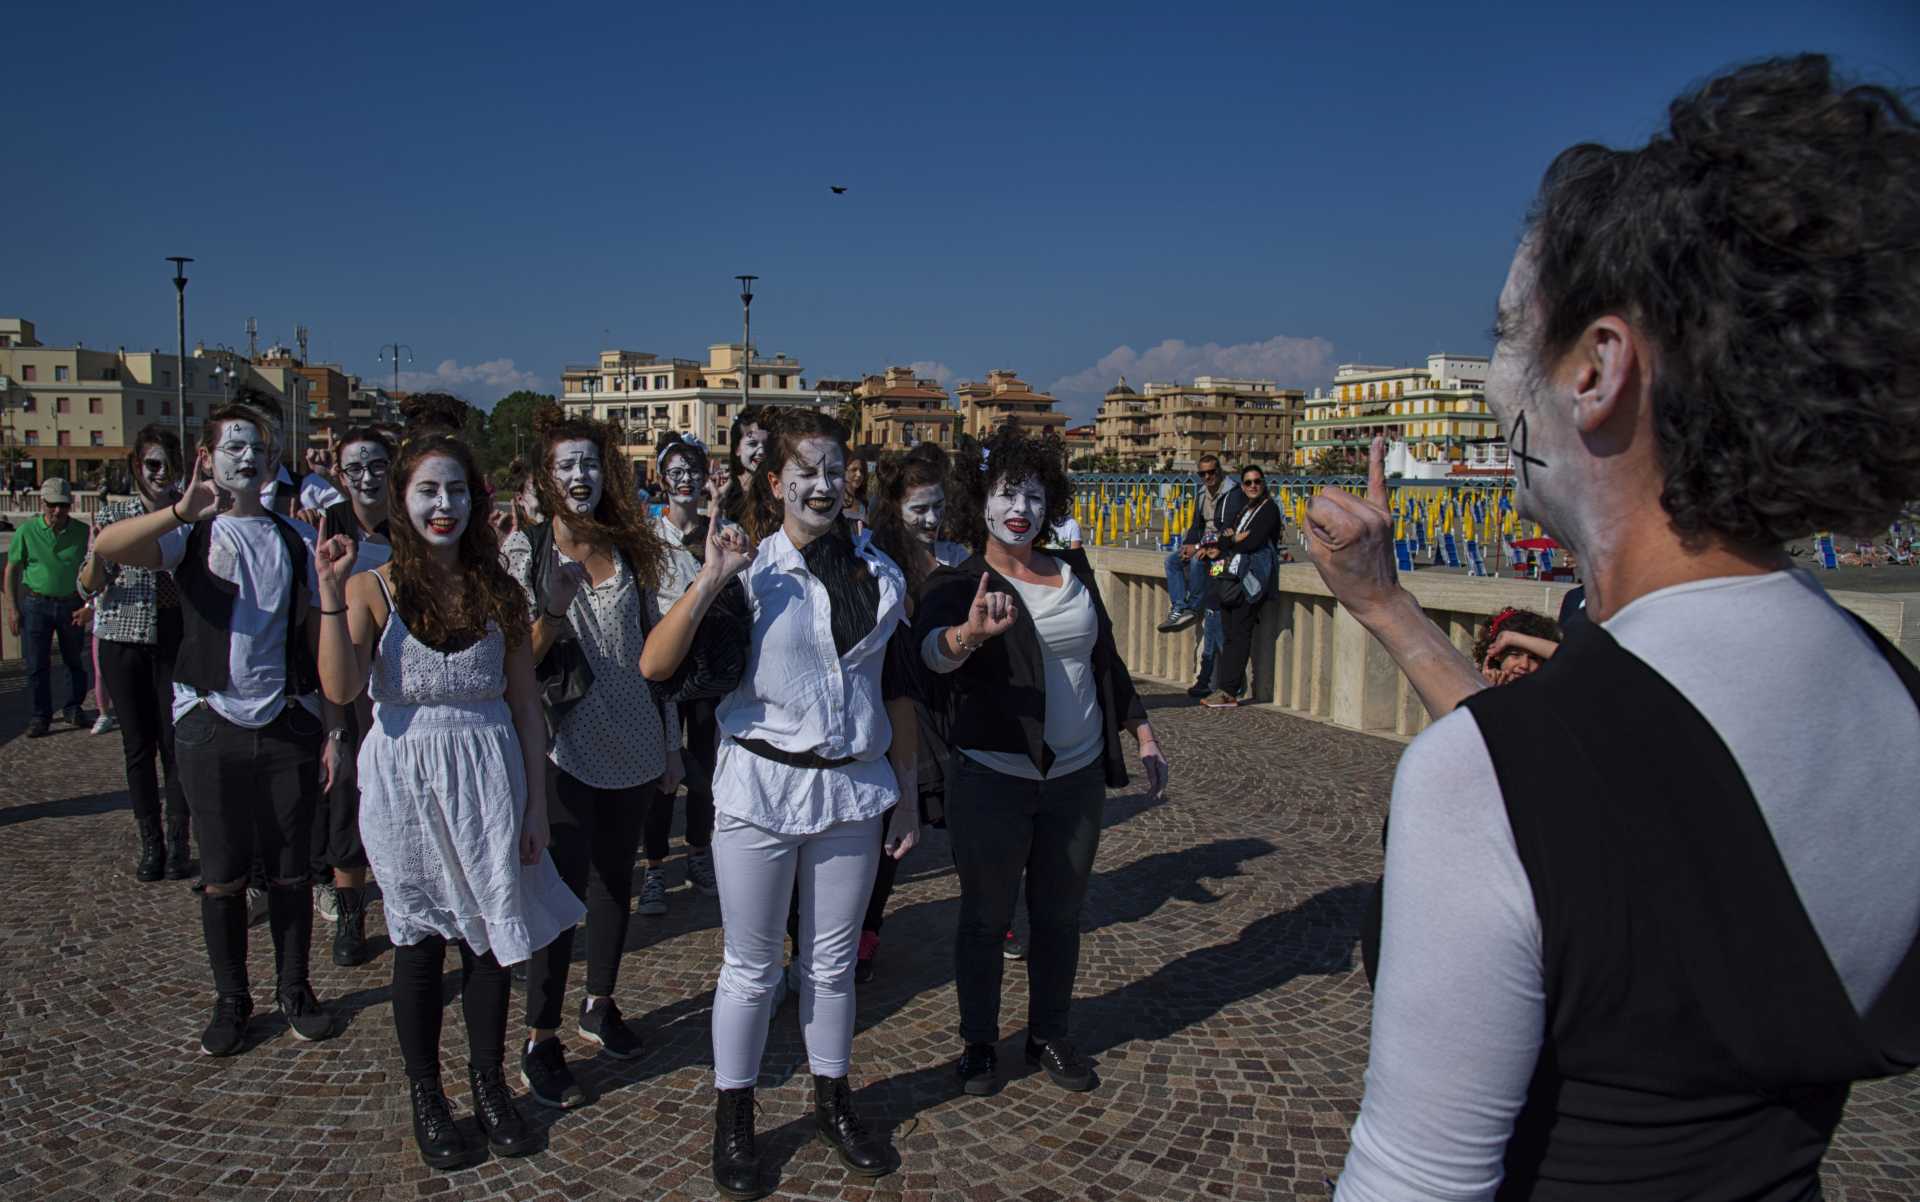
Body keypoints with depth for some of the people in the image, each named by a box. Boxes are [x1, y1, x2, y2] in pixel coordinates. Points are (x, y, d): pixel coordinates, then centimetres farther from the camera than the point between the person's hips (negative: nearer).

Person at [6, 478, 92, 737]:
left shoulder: (82, 532, -3)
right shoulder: (27, 531, -7)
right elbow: (12, 570, 0)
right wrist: (12, 609, -3)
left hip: (71, 604, 1)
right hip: (36, 603, -1)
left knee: (75, 661, 10)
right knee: (37, 664, 1)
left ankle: (74, 708, 26)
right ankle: (41, 717, 10)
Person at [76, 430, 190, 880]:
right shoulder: (113, 515, 4)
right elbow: (90, 587, -1)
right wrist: (97, 552, -21)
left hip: (176, 636, -1)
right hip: (124, 637, 1)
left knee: (175, 741, -4)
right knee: (138, 744, 5)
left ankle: (178, 843, 5)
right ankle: (150, 844, 14)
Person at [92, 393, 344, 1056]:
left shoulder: (291, 538, 8)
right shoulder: (190, 533, 1)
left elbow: (317, 640, 8)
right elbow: (107, 546, -21)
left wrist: (332, 729, 4)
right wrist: (182, 512, -39)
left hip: (288, 724, 2)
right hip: (212, 724, -1)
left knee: (290, 869, 8)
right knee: (223, 874, 7)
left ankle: (294, 989, 24)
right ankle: (231, 1000, 23)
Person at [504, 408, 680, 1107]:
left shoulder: (629, 551, 7)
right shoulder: (526, 555, -5)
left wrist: (669, 744, 13)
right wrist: (554, 611, -27)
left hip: (634, 747, 4)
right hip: (568, 750, -4)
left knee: (615, 879, 14)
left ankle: (599, 1006, 31)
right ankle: (539, 1042, 10)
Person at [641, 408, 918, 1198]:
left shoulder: (877, 571, 4)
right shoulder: (748, 570, -7)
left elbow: (898, 688, 10)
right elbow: (655, 665, -16)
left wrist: (906, 794, 11)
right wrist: (709, 581, -26)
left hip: (853, 787, 3)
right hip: (760, 786, -3)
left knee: (832, 960, 16)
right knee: (751, 966, 10)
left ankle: (833, 1102, 36)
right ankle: (732, 1119, 29)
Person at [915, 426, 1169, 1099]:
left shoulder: (1073, 572, 8)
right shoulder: (959, 584, -8)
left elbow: (1106, 659, 18)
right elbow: (930, 647, -30)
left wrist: (1142, 733, 14)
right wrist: (970, 633, -52)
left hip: (1078, 777, 4)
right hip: (993, 782, -4)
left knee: (1060, 916, 14)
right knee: (986, 917, 8)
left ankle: (1049, 1036, 32)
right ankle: (978, 1042, 27)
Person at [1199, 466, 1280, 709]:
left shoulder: (1269, 508, -2)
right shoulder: (1243, 509, 22)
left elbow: (1253, 542, -13)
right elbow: (1224, 537, 14)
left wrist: (1223, 548, -2)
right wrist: (1234, 539, -8)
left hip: (1250, 577, -7)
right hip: (1233, 577, 7)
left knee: (1239, 633, -9)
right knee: (1229, 632, 3)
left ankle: (1229, 693, -10)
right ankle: (1223, 688, 4)